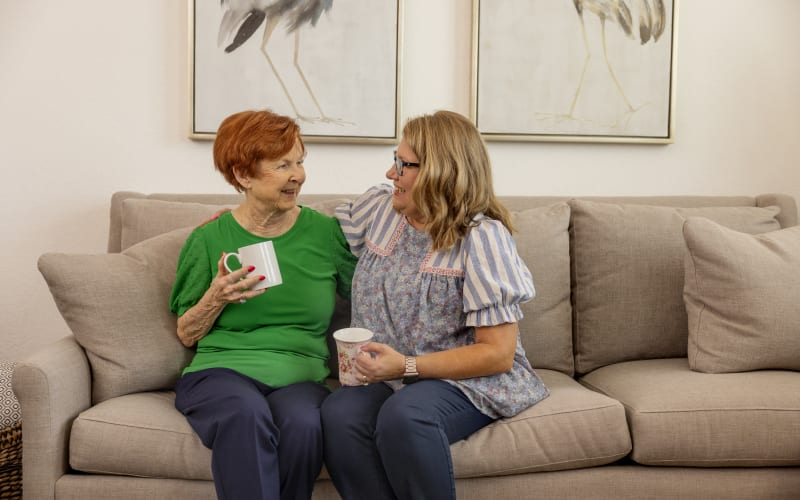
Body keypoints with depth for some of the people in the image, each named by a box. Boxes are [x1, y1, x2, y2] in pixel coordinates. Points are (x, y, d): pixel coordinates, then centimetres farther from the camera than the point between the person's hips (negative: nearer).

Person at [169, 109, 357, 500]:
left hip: (301, 375, 1)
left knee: (302, 421, -34)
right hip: (221, 369, -1)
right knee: (247, 414, -36)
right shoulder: (209, 238, 6)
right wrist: (216, 299, -6)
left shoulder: (325, 232, 8)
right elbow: (186, 335, 11)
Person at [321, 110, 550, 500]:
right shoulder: (378, 208, 6)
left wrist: (407, 366, -21)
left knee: (404, 416, -37)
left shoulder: (481, 237, -12)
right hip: (391, 379, 5)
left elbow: (499, 353, -15)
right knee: (339, 414, -29)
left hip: (468, 380, -4)